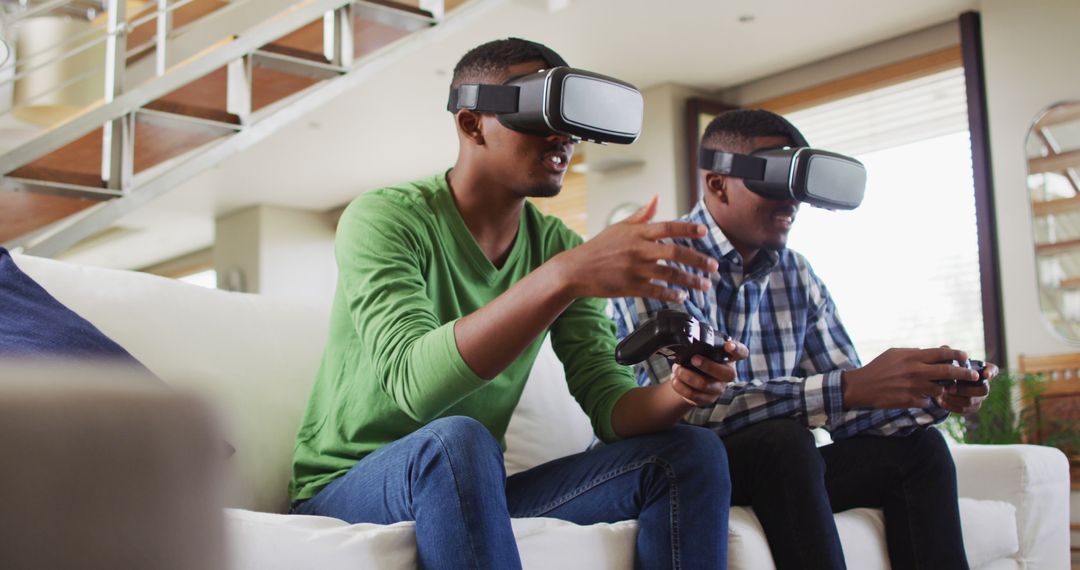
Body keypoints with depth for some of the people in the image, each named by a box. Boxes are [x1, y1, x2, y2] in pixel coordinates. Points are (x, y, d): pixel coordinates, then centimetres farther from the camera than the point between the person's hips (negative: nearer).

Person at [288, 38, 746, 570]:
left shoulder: (559, 245, 2)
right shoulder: (384, 219, -15)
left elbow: (611, 407, -4)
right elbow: (413, 384, -33)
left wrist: (680, 392, -29)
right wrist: (564, 276, -44)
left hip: (474, 489, 5)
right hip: (346, 490, -5)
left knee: (691, 453, -10)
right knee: (457, 440, -38)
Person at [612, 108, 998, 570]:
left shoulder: (797, 275, 8)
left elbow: (843, 406, 8)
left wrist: (934, 398, -12)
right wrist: (849, 387, -32)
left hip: (774, 472, 7)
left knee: (917, 446, -4)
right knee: (782, 440, -32)